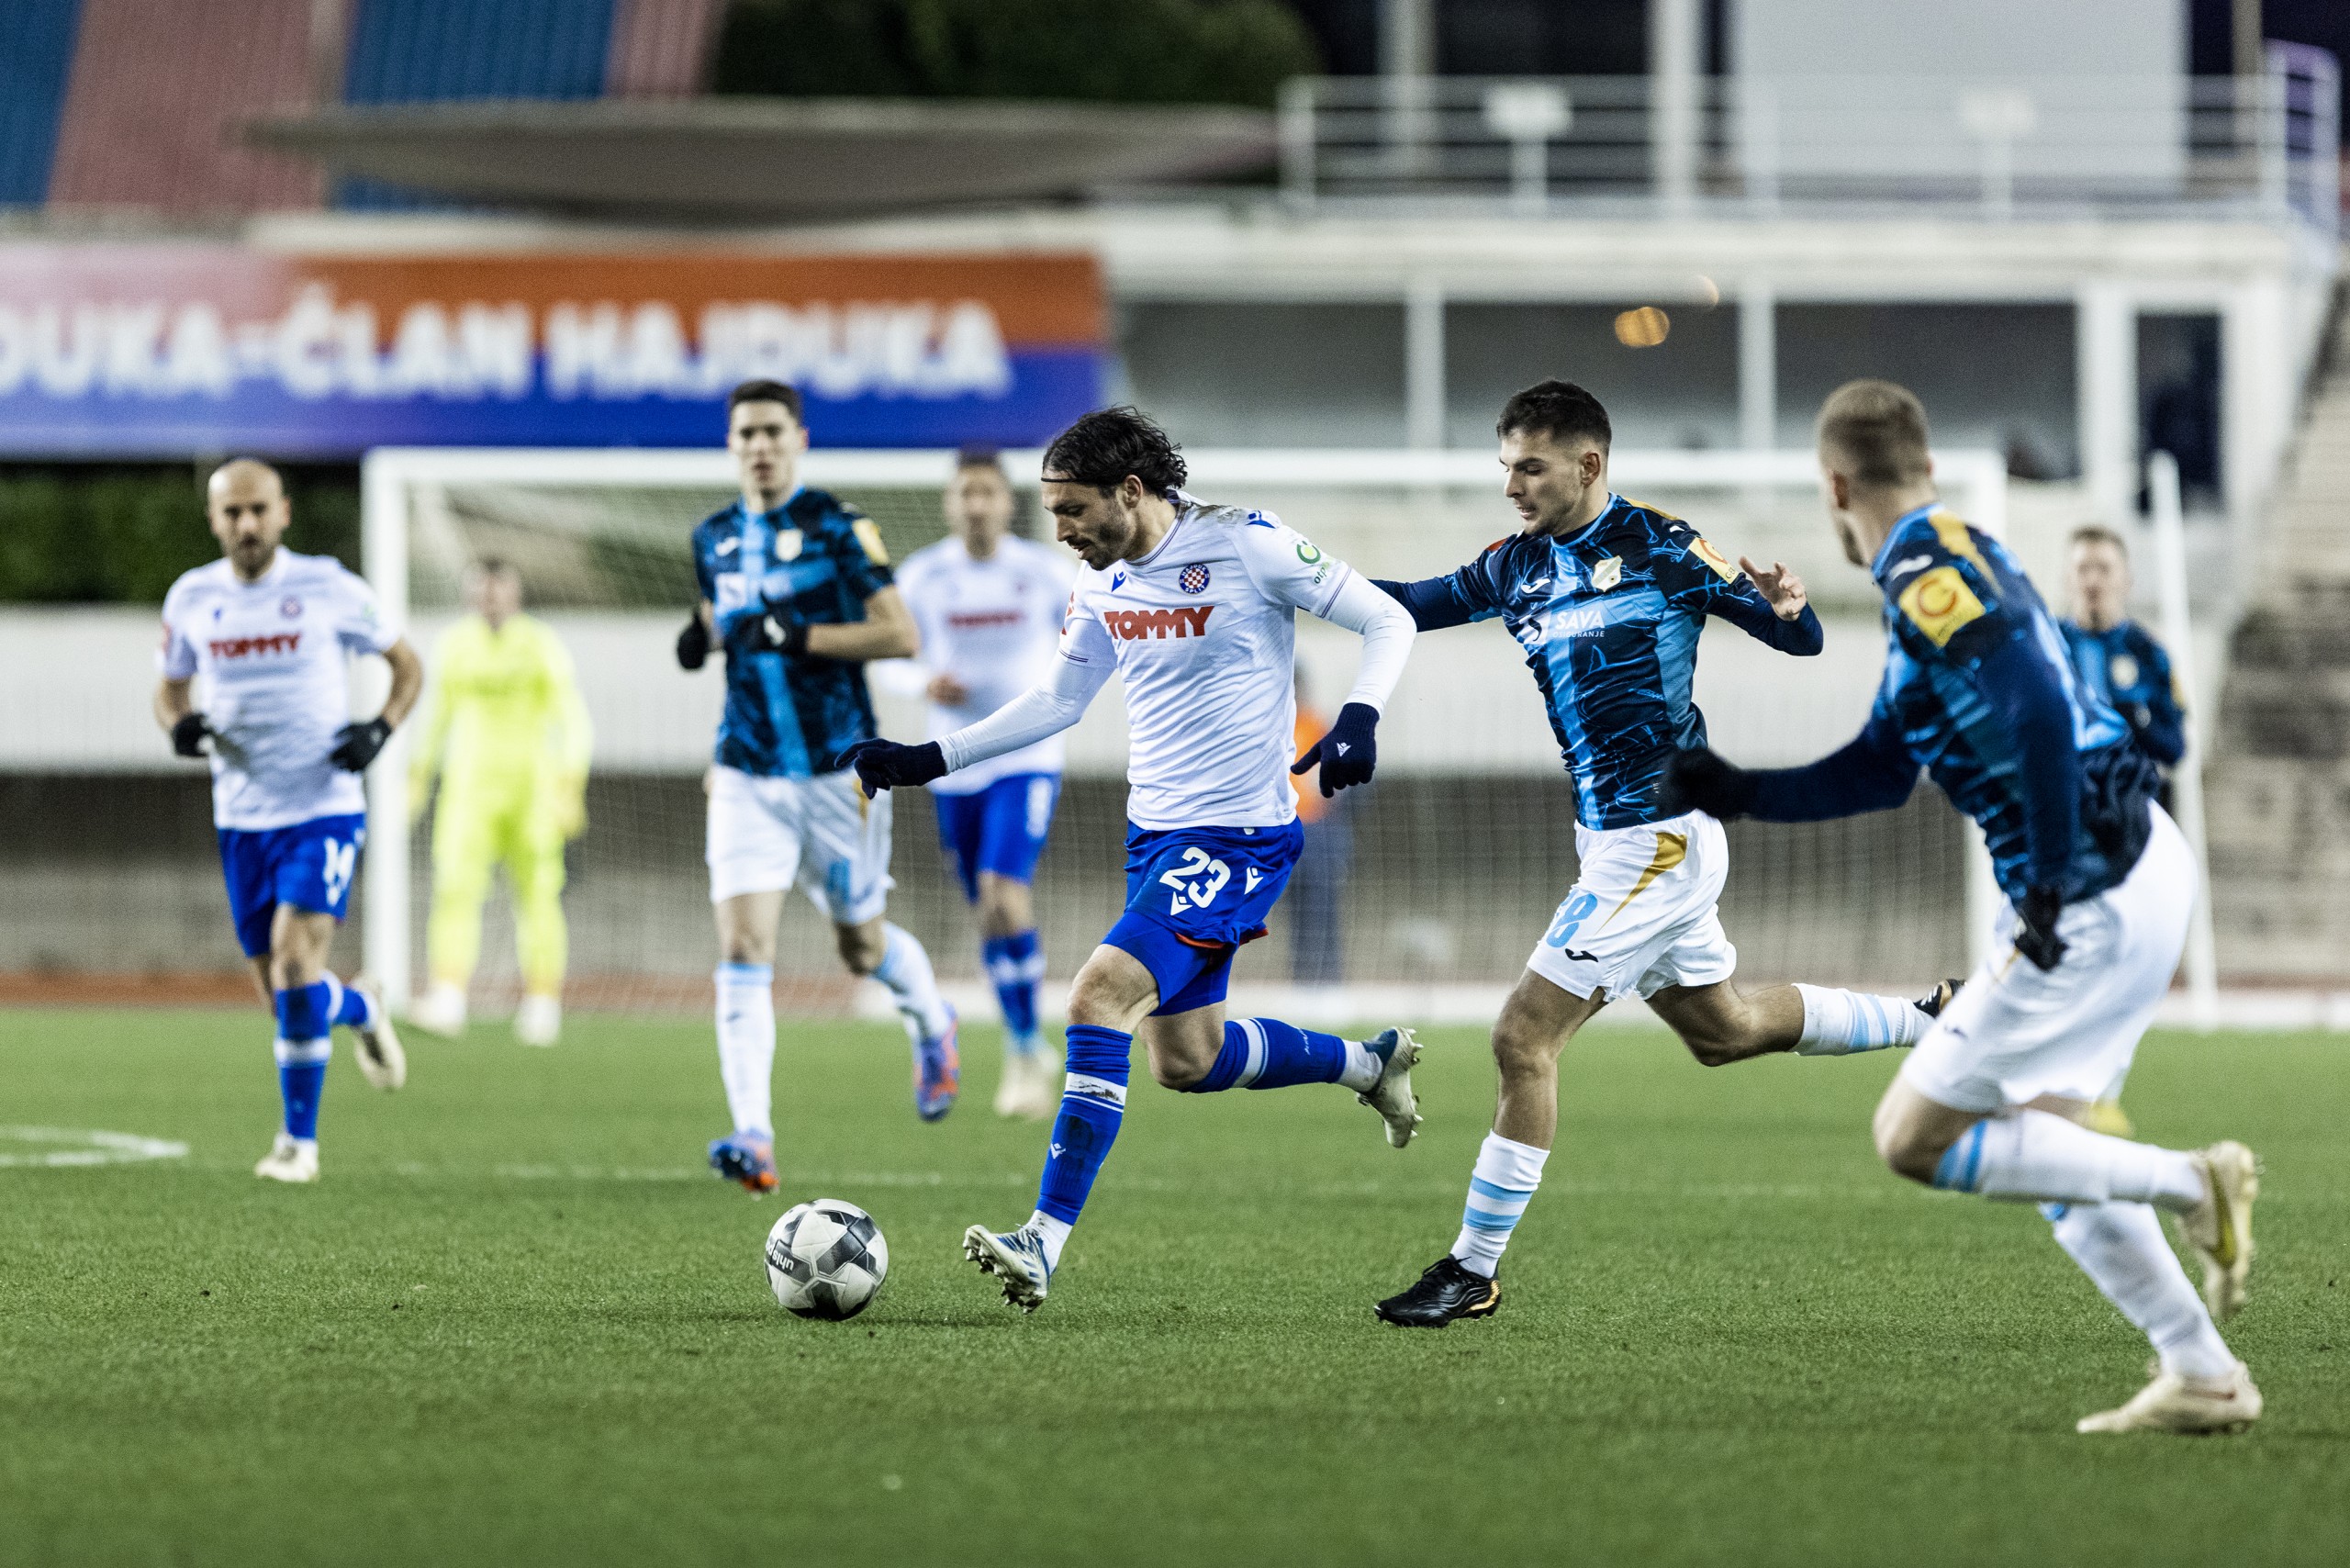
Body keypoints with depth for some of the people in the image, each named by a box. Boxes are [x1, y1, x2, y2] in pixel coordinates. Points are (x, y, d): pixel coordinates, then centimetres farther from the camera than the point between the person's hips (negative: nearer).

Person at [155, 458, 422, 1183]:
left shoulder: (328, 589, -6)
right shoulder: (192, 599, 3)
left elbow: (406, 664, 6)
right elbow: (170, 687, 17)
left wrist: (380, 729, -12)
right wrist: (179, 724, -6)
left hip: (324, 806, -4)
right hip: (241, 817, 4)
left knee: (296, 968, -18)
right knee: (280, 989, 6)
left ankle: (299, 1138, -5)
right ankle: (359, 1008, 41)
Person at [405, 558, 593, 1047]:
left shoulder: (543, 647, -4)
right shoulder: (455, 646, 6)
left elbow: (574, 722, -4)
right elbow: (437, 714, 19)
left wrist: (571, 790, -13)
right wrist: (418, 779, 18)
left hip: (532, 783, -2)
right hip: (470, 783, 2)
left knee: (538, 896, 3)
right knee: (455, 886, -15)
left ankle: (543, 1005, 16)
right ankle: (448, 1000, -23)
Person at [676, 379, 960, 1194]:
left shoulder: (837, 527, -9)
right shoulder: (715, 539, 9)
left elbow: (899, 636, -15)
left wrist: (791, 637, -22)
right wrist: (705, 635, 4)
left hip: (838, 771, -3)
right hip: (748, 779, 3)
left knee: (862, 948, 12)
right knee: (743, 951, -13)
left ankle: (931, 1023, 47)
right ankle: (754, 1139, -20)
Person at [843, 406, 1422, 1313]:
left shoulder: (1250, 546, -14)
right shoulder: (1104, 583, 6)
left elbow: (1390, 623, -7)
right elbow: (1057, 702, 19)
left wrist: (1359, 720, -24)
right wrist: (930, 760, 13)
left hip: (1239, 836, -8)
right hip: (1155, 831, 8)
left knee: (1100, 995, -21)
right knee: (1186, 1060, 12)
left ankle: (1045, 1243, -23)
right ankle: (1371, 1062, 37)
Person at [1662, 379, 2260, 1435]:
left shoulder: (1927, 577, -14)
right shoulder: (1950, 563, 18)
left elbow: (2037, 710, -28)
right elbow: (1879, 770, 26)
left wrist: (2050, 887, -24)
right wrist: (1738, 792, 21)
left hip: (2096, 903, -10)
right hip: (2141, 863, 10)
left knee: (1913, 1137, -3)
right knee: (2038, 1144, 19)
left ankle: (2188, 1185, -5)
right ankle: (2204, 1376, 17)